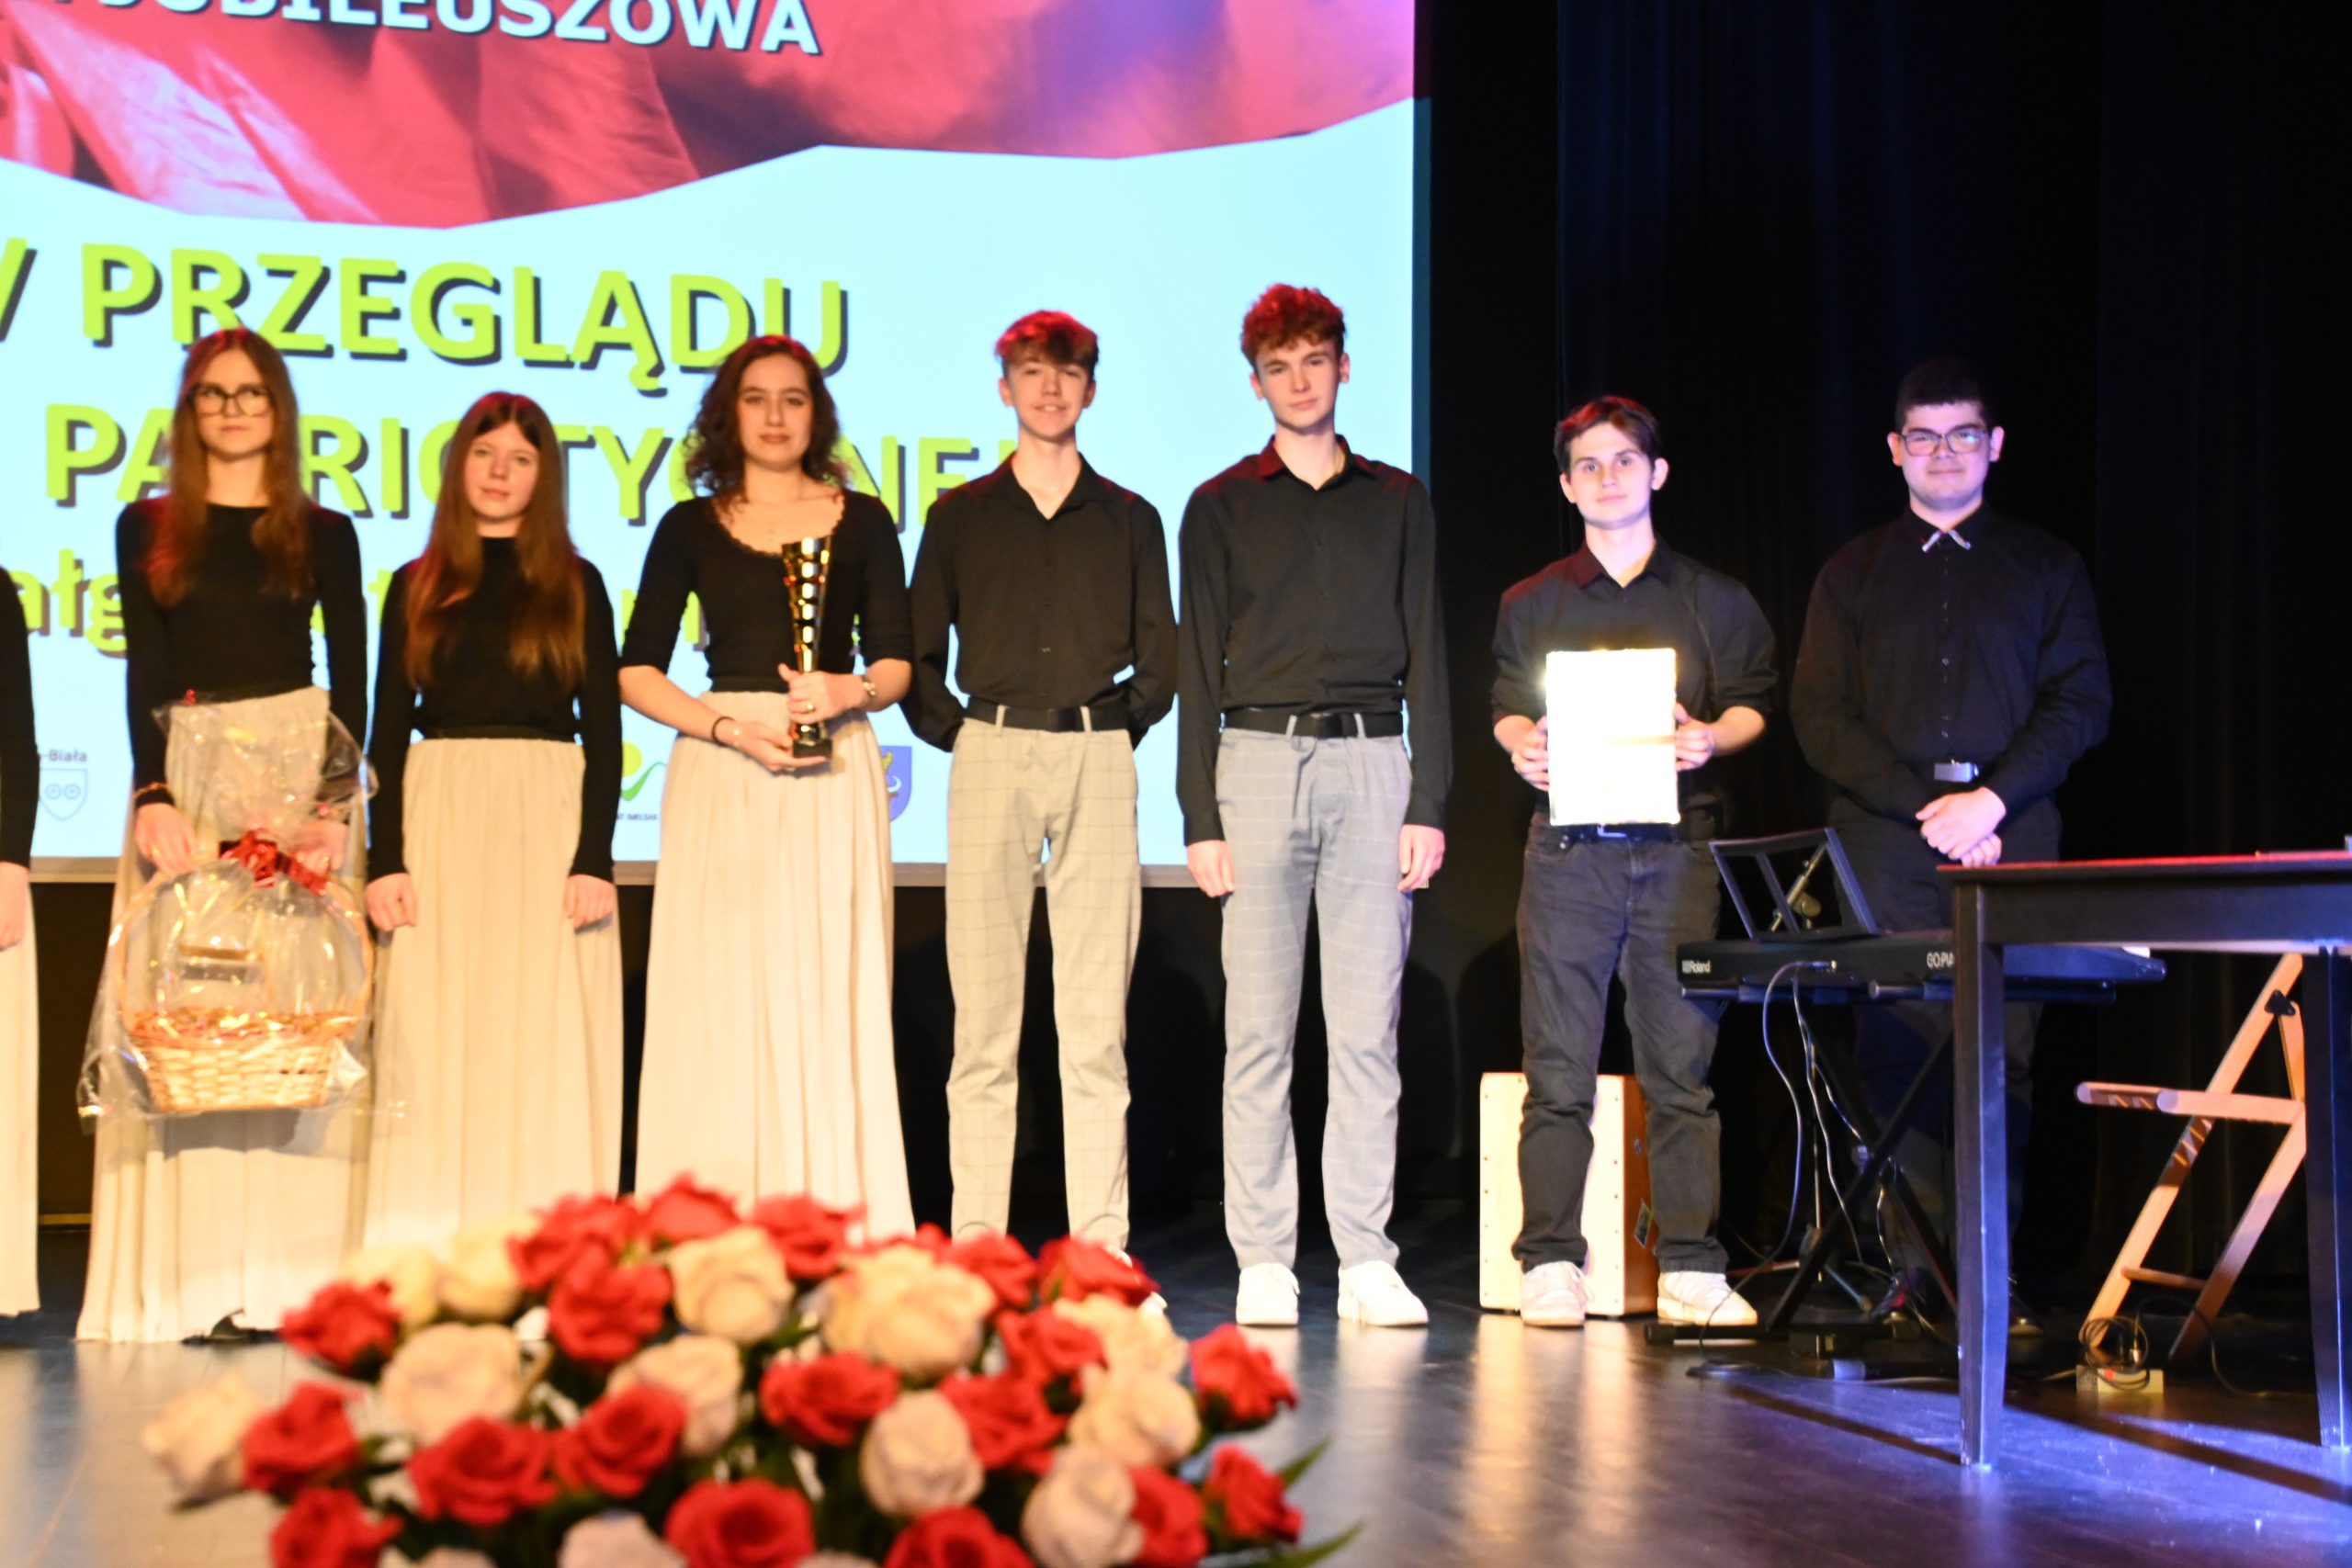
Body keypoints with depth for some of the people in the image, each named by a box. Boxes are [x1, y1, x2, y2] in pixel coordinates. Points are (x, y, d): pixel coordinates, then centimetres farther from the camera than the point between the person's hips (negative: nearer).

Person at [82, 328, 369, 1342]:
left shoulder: (324, 534, 11)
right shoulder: (148, 528, 12)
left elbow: (352, 681, 5)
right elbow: (144, 674, 5)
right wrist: (152, 795, -9)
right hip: (185, 774, 1)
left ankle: (285, 1275, -3)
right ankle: (185, 1279, -4)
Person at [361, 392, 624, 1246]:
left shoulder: (576, 586, 8)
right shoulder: (418, 587, 11)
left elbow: (602, 732, 4)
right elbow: (387, 733, 9)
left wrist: (595, 859, -7)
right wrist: (384, 861, -3)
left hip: (549, 821, -1)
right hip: (440, 819, 1)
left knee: (546, 1041, -4)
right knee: (433, 1040, -2)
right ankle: (430, 1265, 1)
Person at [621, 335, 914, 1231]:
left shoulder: (861, 522, 12)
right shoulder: (691, 529, 11)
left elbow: (895, 662, 8)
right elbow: (636, 672, 6)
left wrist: (849, 692, -14)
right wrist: (728, 727, -9)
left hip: (833, 777, 0)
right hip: (719, 776, 0)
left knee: (830, 996, -4)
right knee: (718, 997, -5)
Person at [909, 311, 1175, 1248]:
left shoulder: (1127, 519, 14)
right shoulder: (960, 516, 12)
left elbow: (1160, 661, 15)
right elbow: (915, 653, 12)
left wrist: (1118, 731, 4)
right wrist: (955, 733, 2)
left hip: (1098, 761, 0)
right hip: (992, 758, 0)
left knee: (1097, 1024, -2)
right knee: (983, 1021, -3)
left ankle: (1101, 1244, 0)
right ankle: (976, 1242, -1)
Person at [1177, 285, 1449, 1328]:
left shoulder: (1397, 501, 14)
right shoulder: (1222, 507, 11)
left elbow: (1424, 656, 11)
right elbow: (1199, 667, 7)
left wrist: (1427, 802, 1)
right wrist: (1200, 818, -1)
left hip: (1371, 764, 1)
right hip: (1259, 762, -1)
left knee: (1369, 1027, -2)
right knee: (1259, 1028, -2)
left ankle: (1366, 1259, 2)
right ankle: (1263, 1261, 1)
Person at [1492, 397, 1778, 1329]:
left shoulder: (1710, 599, 14)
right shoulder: (1533, 604, 16)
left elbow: (1753, 701, 12)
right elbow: (1507, 709, 14)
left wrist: (1711, 738, -9)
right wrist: (1524, 745, -8)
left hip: (1677, 848, 0)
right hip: (1569, 850, 0)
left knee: (1682, 1066, -2)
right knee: (1559, 1070, -4)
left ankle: (1690, 1268, 1)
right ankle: (1551, 1266, 0)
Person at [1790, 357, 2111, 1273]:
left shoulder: (2047, 566, 15)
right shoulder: (1854, 571, 15)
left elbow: (2081, 702, 6)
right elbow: (1819, 716, 6)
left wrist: (1991, 799, -9)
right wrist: (1926, 806, -6)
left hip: (2010, 832, 0)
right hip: (1886, 837, 0)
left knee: (2001, 1053, -8)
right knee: (1898, 1051, -7)